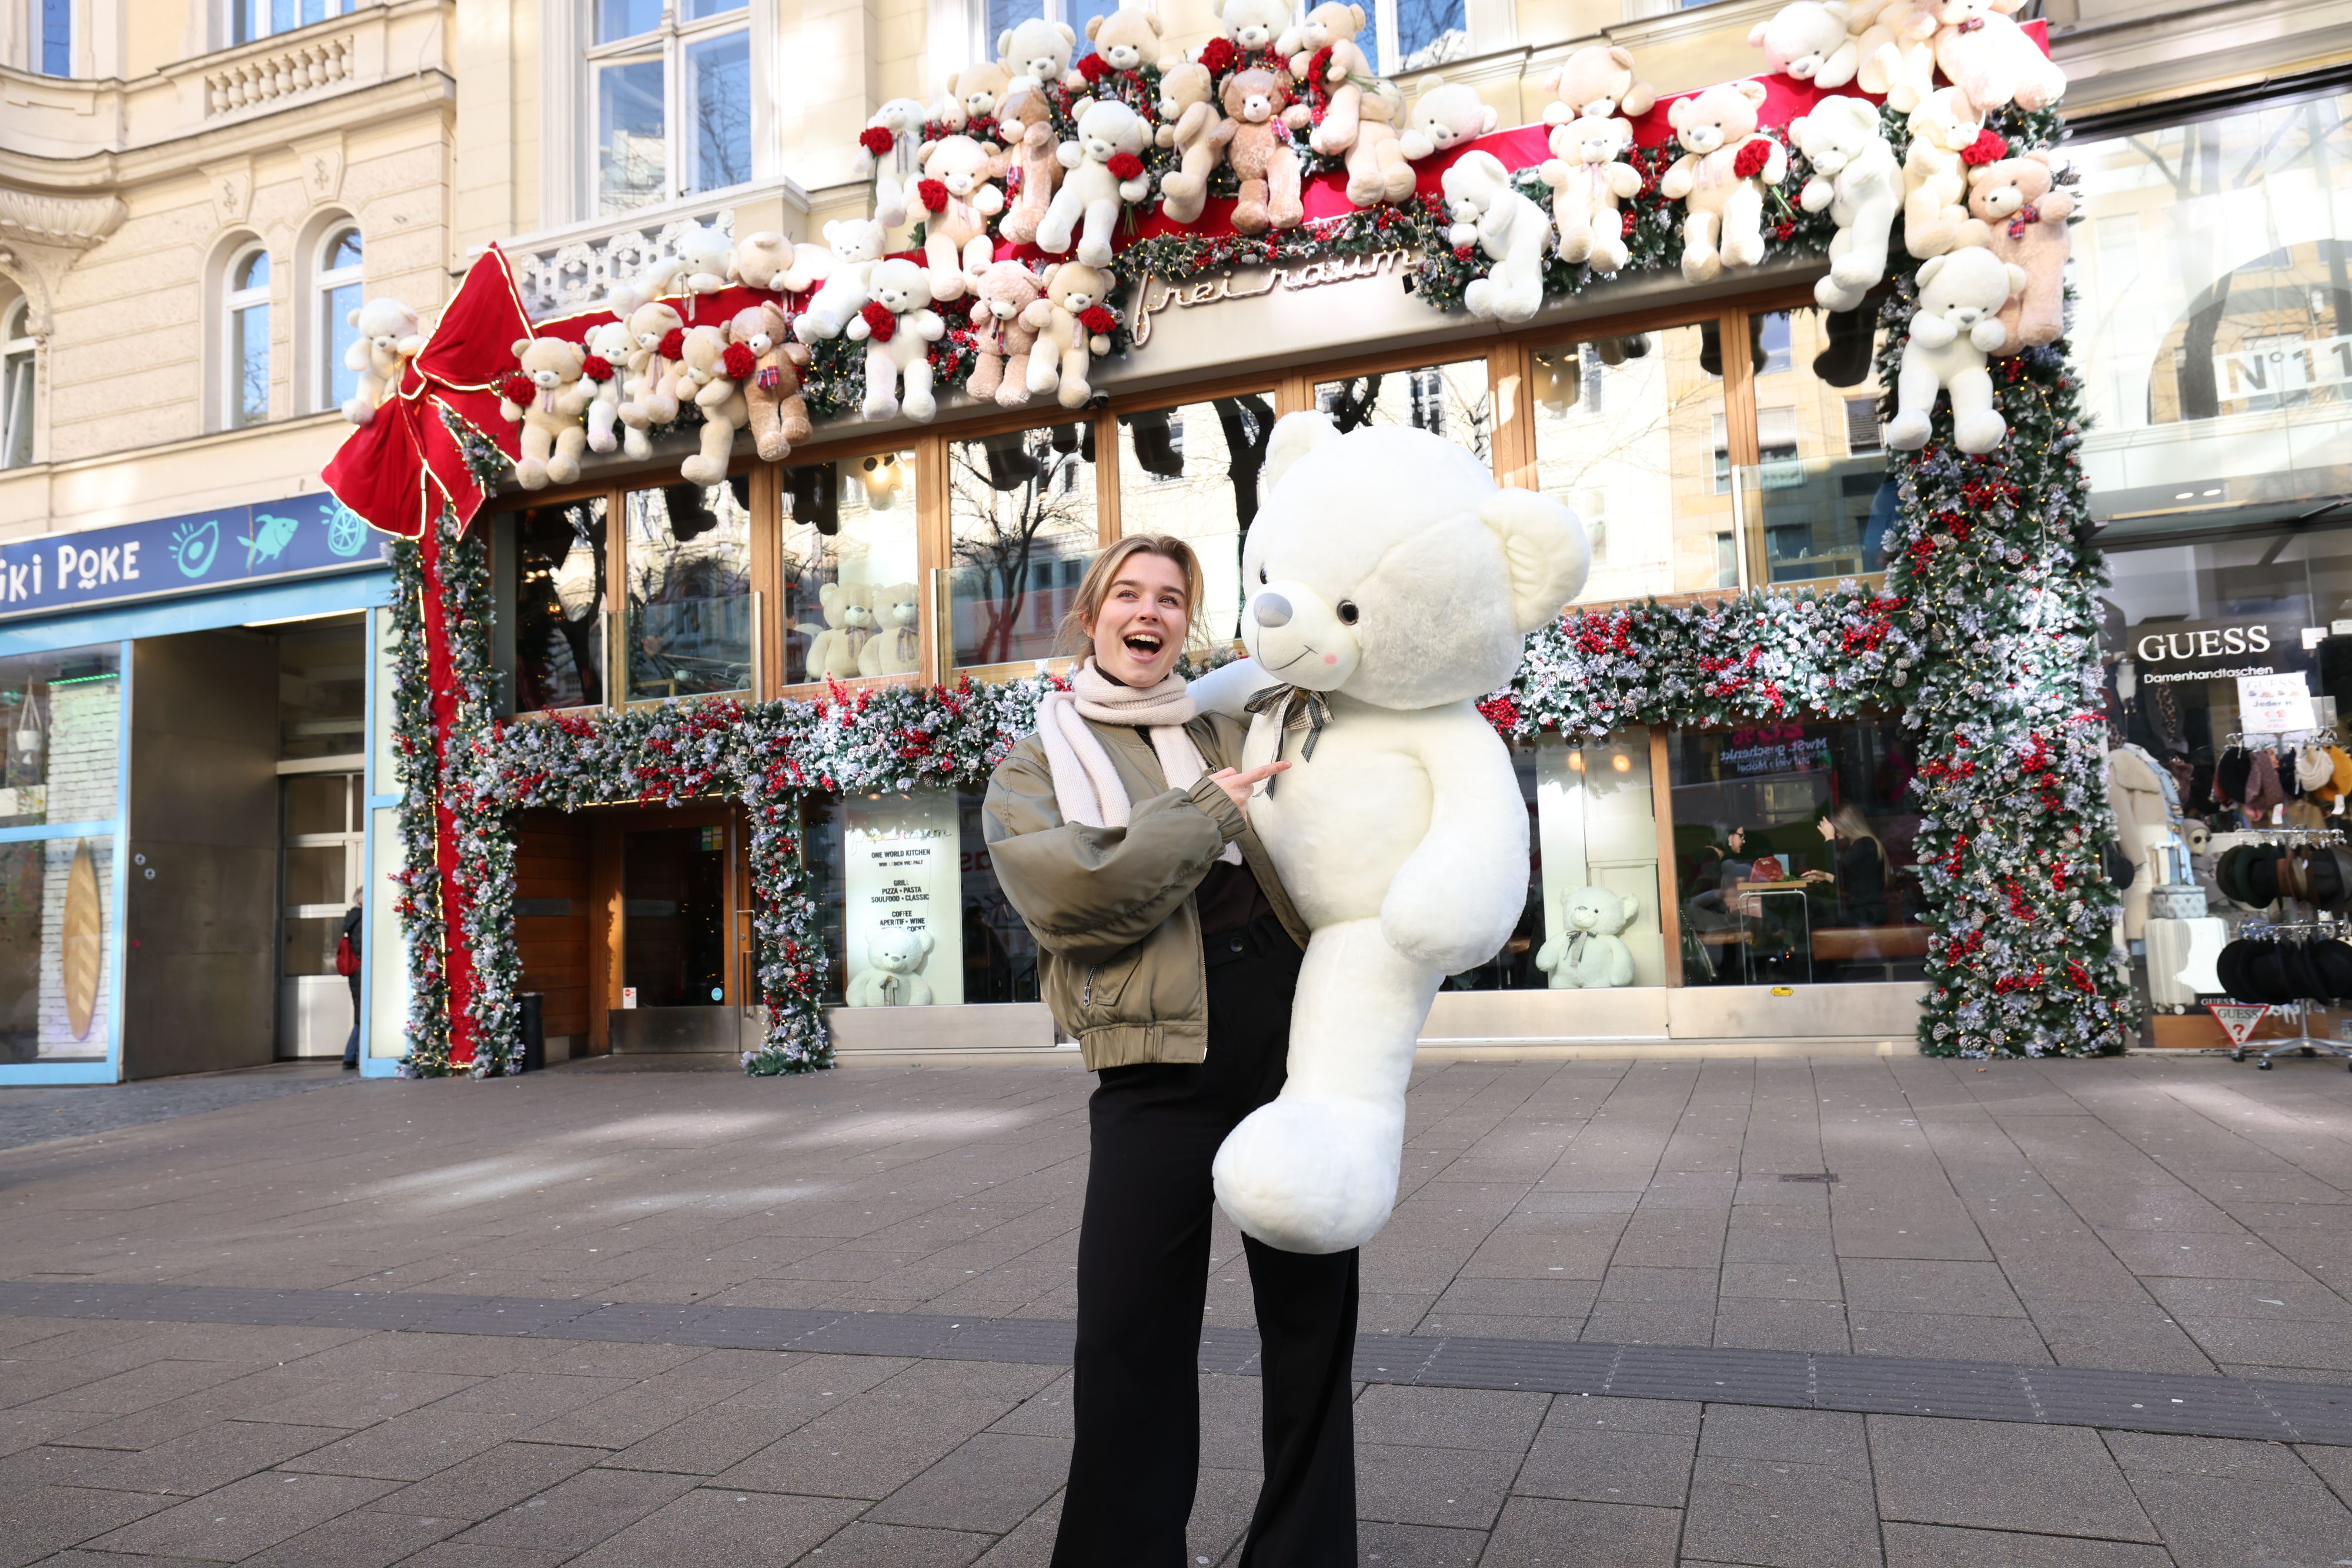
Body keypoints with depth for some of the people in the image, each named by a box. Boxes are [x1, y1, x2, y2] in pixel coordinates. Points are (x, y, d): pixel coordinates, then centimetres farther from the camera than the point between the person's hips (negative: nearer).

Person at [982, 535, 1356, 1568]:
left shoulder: (1238, 727, 15)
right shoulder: (1039, 763, 8)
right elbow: (1067, 894, -11)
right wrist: (1209, 812, -12)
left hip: (1294, 1035, 3)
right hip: (1158, 1065, -2)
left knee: (1313, 1316, 11)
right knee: (1130, 1335, 0)